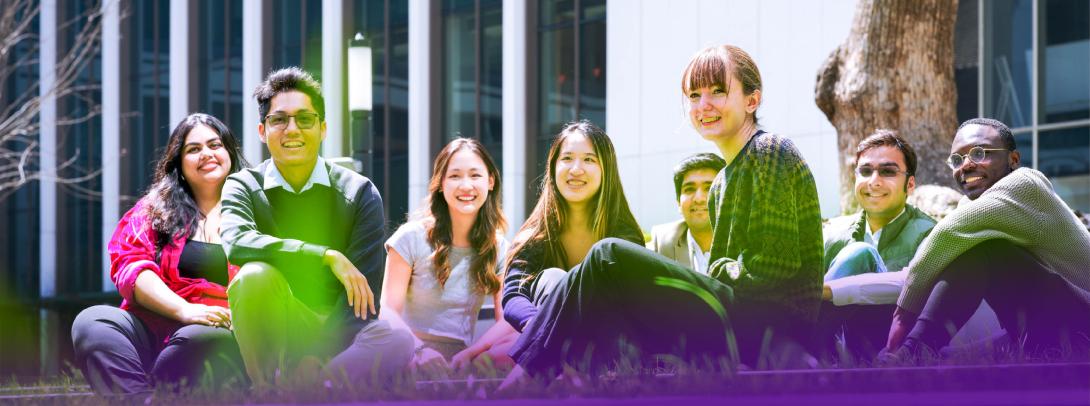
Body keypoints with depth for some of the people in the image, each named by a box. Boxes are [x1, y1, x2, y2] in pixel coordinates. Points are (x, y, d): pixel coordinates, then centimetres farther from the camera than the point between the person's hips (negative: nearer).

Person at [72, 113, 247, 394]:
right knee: (92, 322, -27)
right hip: (151, 326, 2)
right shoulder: (154, 209, 20)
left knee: (205, 340, -38)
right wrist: (184, 310, -14)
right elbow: (130, 264, 3)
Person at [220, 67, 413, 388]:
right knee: (256, 275, -33)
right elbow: (236, 242, -24)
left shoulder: (360, 193, 0)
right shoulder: (243, 187, 1)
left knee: (398, 342, -32)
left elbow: (363, 292, -7)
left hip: (334, 333, 0)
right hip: (273, 336, 0)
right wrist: (327, 256, -31)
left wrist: (315, 359, -21)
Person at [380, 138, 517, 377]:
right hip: (412, 359, -3)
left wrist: (469, 354, -20)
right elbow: (389, 311, -7)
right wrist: (419, 349, -27)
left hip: (461, 363, 3)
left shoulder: (499, 248, 10)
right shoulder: (412, 237, -1)